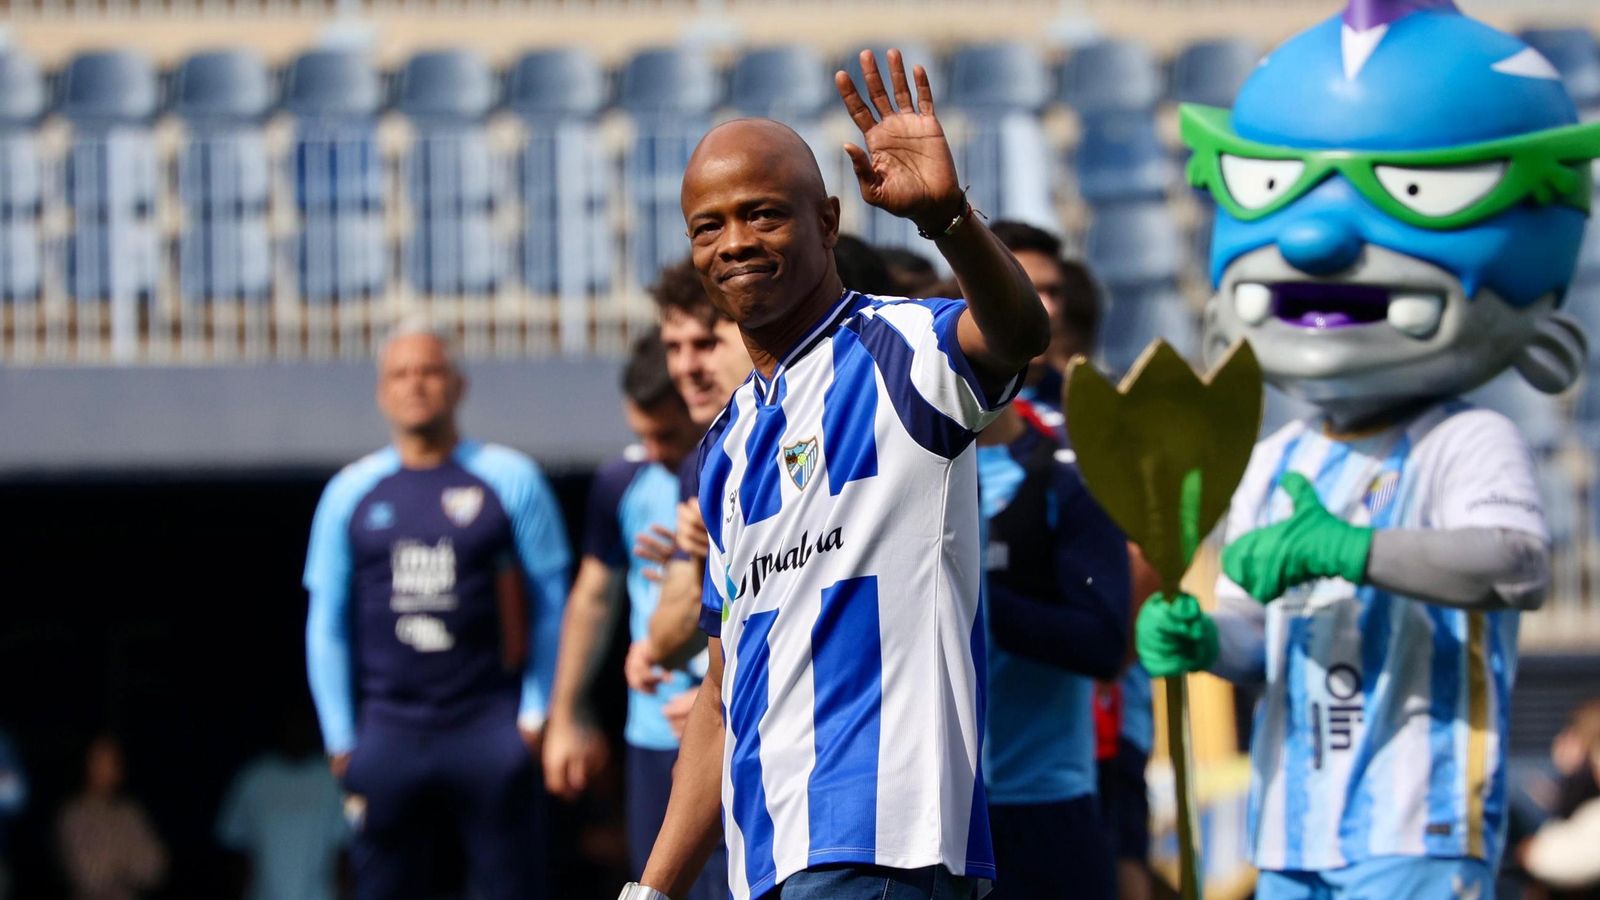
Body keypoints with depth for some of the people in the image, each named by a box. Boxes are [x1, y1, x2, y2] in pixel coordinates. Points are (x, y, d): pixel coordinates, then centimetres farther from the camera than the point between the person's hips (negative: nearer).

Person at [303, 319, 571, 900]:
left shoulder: (510, 480, 4)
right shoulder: (350, 493, 10)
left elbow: (550, 604, 5)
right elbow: (326, 624, 13)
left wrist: (537, 712, -1)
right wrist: (340, 737, 7)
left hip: (488, 724, -2)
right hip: (387, 734, 2)